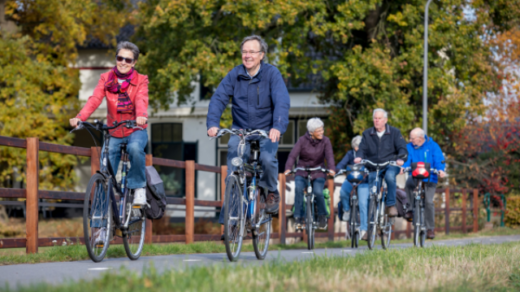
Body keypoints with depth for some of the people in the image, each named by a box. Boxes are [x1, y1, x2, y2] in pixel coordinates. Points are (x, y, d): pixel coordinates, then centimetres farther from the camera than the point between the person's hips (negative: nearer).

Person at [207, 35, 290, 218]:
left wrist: (278, 127, -37)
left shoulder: (272, 74, -9)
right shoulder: (234, 75, -2)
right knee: (232, 174, -11)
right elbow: (219, 98, -10)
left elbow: (282, 102, -20)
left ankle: (272, 191, 3)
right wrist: (213, 123, -27)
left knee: (267, 158, -29)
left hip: (266, 132, -2)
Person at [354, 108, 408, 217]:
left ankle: (391, 204, -23)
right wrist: (358, 157, -22)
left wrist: (400, 158, -25)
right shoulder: (367, 134, 11)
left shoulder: (394, 132, 5)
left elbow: (402, 148, -3)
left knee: (390, 176, -35)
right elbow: (362, 149, 2)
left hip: (391, 164, -3)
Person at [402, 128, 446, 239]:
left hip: (429, 178, -1)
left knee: (428, 202, -10)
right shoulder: (409, 147, 6)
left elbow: (439, 159, -9)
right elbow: (406, 159, -8)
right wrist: (403, 167, -31)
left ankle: (430, 228, 5)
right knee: (409, 182, -34)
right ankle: (410, 209, -18)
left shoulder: (433, 146, 1)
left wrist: (440, 169, -30)